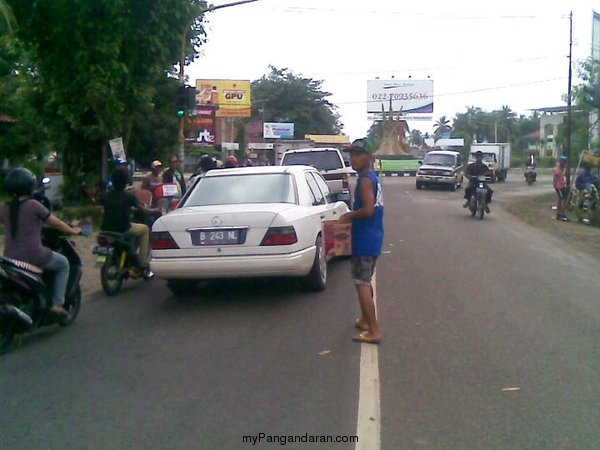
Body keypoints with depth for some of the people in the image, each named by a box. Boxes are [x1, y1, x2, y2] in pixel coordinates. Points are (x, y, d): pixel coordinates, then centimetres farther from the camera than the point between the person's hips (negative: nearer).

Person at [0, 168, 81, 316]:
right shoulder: (33, 205, -12)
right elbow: (56, 223, -3)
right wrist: (73, 231, 14)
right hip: (34, 257, -6)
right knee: (63, 263, 20)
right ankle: (57, 303, 11)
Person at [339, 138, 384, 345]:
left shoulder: (365, 180, -17)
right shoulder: (374, 178, 13)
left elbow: (368, 209, -26)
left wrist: (349, 216, -11)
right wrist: (353, 216, 15)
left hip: (364, 239, -10)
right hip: (373, 237, 10)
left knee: (362, 284, -7)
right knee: (365, 282, 22)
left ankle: (374, 331, -8)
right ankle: (365, 320, 35)